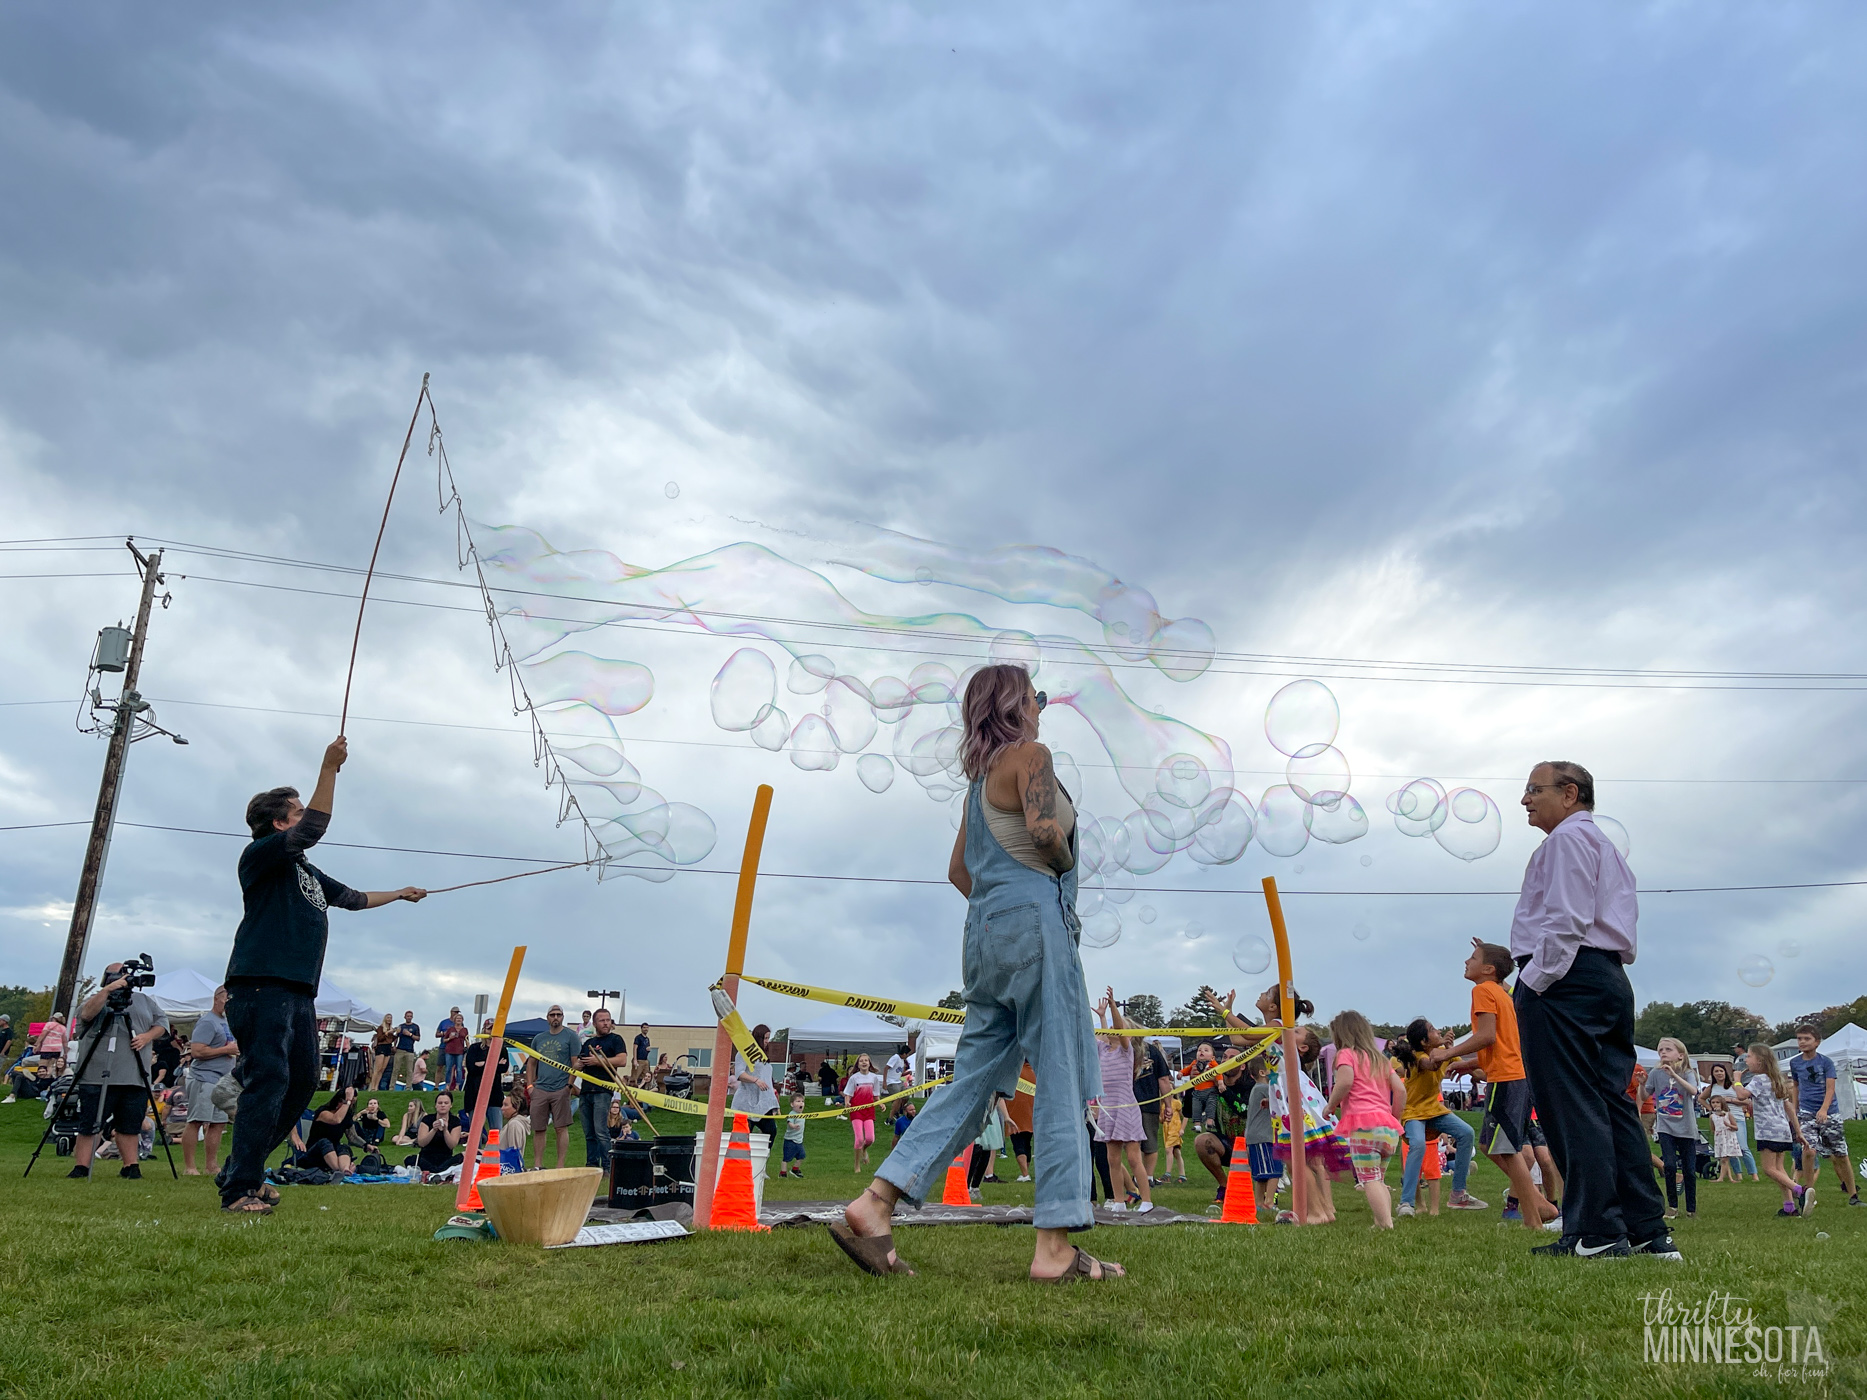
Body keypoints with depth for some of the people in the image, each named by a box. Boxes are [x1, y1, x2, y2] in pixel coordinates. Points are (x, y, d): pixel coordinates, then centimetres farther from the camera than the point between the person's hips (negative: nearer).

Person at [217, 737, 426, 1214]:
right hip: (261, 984, -9)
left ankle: (241, 1170, 21)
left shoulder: (306, 872, 24)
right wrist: (329, 768, -20)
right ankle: (239, 1189, -12)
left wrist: (400, 893, 48)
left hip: (299, 991, 9)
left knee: (303, 1082, 10)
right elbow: (313, 829, -19)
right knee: (268, 1081, -15)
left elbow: (352, 897, 38)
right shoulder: (261, 854, -2)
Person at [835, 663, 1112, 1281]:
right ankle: (1056, 1247, -3)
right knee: (1061, 1080, -5)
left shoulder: (982, 775, 23)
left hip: (984, 929, 9)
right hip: (1034, 918, -9)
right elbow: (1045, 828, -20)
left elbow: (958, 869, 25)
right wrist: (1064, 863, -1)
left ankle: (873, 1205, 2)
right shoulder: (1029, 754, -2)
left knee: (975, 1076, 7)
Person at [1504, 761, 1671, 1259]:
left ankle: (1595, 1233, -9)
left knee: (1571, 1106, -9)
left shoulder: (1567, 836, -4)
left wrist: (1536, 979, -16)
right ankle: (1648, 1231, 9)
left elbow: (1568, 919, -15)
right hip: (1611, 977, 10)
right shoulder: (1607, 846, 27)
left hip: (1565, 977, -10)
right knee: (1611, 1103, 9)